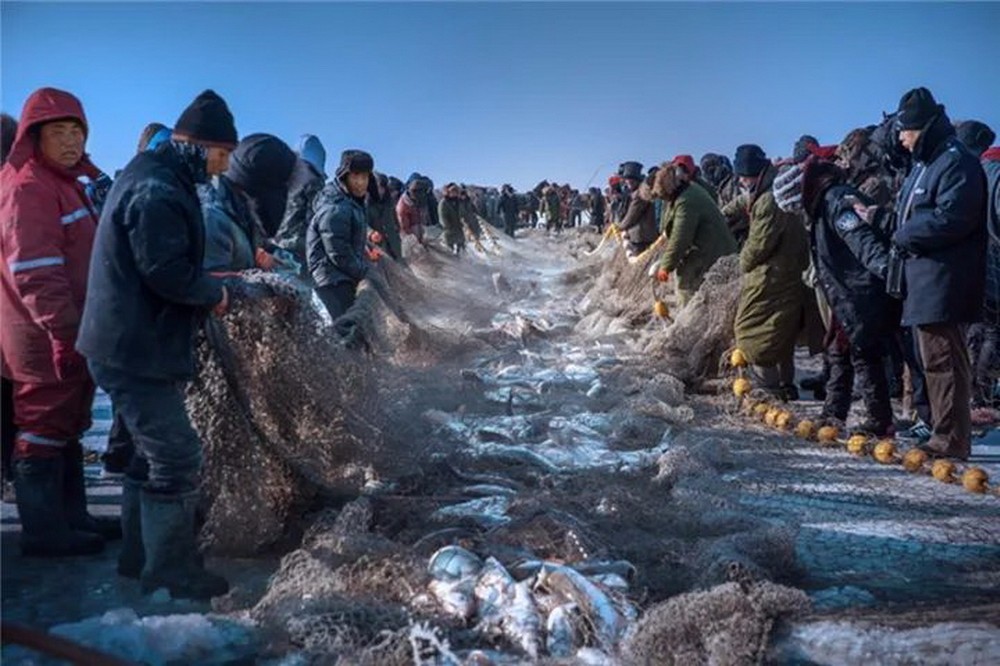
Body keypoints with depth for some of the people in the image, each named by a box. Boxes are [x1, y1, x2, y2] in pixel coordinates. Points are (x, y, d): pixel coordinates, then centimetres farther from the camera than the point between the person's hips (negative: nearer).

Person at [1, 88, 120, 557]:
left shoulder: (64, 182, 16)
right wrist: (65, 331, -23)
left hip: (69, 332, 10)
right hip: (46, 338, -10)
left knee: (67, 426, 16)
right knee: (44, 428, -1)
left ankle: (71, 518, 26)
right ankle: (45, 531, 9)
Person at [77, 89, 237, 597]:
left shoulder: (158, 176, 14)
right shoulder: (158, 190, -20)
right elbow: (166, 271, -25)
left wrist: (206, 286, 6)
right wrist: (215, 292, -9)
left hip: (137, 345, 11)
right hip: (136, 350, -11)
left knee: (155, 451, 20)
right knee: (177, 457, -5)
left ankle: (140, 555, 32)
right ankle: (172, 571, 6)